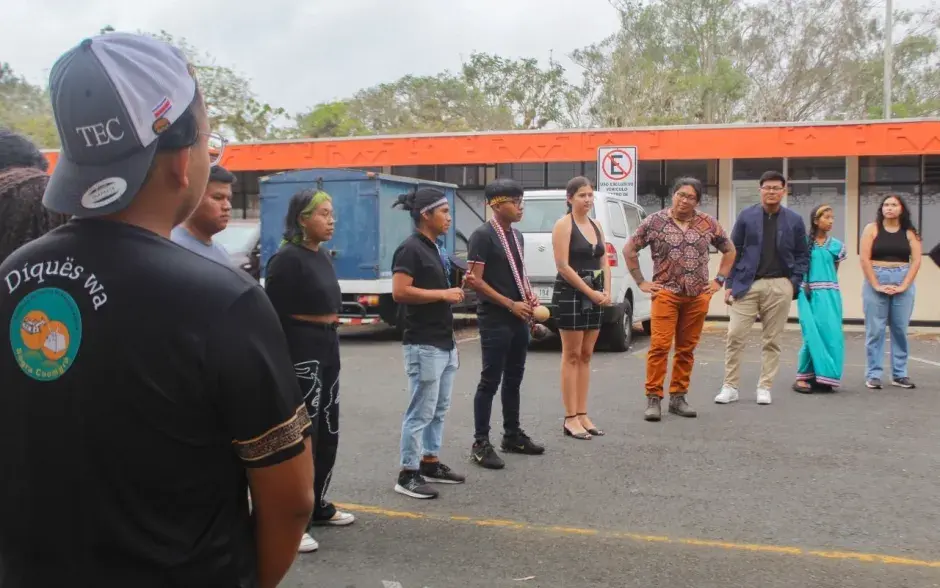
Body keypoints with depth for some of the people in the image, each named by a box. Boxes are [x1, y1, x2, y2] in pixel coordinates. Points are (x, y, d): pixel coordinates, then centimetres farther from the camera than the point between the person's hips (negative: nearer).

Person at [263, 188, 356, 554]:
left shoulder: (323, 256, 11)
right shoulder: (287, 259, -15)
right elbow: (273, 314, -18)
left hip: (327, 352, 9)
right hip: (299, 357, -9)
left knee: (327, 434, 16)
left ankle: (317, 506, 30)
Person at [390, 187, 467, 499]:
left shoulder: (434, 248, 15)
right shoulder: (410, 248, -14)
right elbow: (400, 292, -24)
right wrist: (443, 294, -18)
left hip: (444, 343, 10)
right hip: (423, 345, -10)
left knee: (440, 409, 15)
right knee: (421, 412, -5)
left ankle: (430, 463, 26)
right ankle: (407, 475, 3)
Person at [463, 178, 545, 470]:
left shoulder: (517, 235, 12)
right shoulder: (483, 235, -12)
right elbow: (475, 280, -16)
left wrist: (529, 295, 4)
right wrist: (511, 305, -16)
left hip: (519, 319, 8)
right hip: (495, 320, -8)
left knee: (513, 380, 15)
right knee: (490, 381, -4)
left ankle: (512, 435, 27)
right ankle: (481, 443, 4)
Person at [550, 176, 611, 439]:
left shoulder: (596, 226, 13)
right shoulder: (564, 225, -8)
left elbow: (604, 263, 13)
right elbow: (563, 266, -15)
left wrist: (606, 292, -2)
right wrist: (590, 292, -14)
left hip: (595, 296, 7)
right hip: (570, 293, -7)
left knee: (585, 356, 8)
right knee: (572, 356, -4)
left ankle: (582, 415, 14)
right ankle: (570, 418, 1)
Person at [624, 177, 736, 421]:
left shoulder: (708, 223, 7)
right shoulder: (654, 221, 0)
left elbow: (729, 250, 19)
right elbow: (629, 249, 5)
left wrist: (719, 280, 10)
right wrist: (641, 282, 1)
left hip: (698, 296, 3)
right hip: (666, 293, -3)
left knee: (687, 349, 8)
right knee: (659, 346, -10)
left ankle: (678, 397, 17)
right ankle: (653, 398, -3)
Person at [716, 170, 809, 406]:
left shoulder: (794, 220, 6)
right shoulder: (746, 216, 4)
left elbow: (802, 255, 9)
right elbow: (734, 251, 4)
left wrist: (794, 283, -2)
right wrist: (729, 284, -1)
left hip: (779, 287, 1)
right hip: (746, 284, -1)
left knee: (771, 340, 6)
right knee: (735, 336, -4)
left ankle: (764, 388, 15)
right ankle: (730, 387, 5)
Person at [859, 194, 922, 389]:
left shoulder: (909, 232, 7)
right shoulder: (872, 229, 2)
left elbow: (916, 260, 1)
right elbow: (864, 259, -4)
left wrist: (904, 285, -9)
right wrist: (876, 285, -11)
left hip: (903, 282, 2)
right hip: (876, 280, -2)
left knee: (900, 329, 5)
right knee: (875, 330, -1)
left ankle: (899, 374, 13)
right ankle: (873, 375, 4)